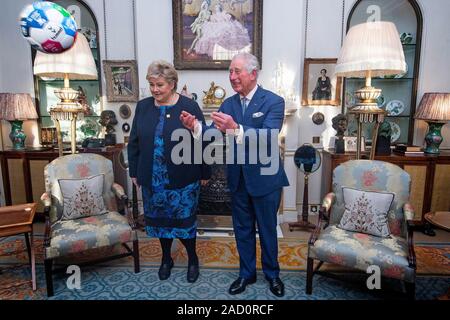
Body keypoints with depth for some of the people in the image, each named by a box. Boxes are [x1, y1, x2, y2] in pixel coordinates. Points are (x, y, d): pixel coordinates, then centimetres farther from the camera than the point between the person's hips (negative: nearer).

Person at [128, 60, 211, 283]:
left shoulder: (189, 106, -8)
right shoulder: (143, 107, 3)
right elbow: (134, 142, 9)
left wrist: (205, 173, -3)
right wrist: (134, 171, 9)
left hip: (182, 179, -3)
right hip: (152, 179, 4)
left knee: (184, 220, 7)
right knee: (159, 219, 15)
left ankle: (192, 258, 32)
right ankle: (166, 258, 38)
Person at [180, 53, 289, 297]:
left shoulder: (273, 101, -11)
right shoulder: (228, 103, 4)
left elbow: (269, 136, -28)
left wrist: (236, 129, -42)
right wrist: (195, 127, -26)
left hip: (264, 178, -4)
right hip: (238, 179, 4)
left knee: (267, 230, 13)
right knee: (242, 230, 17)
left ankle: (272, 274, 37)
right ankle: (247, 273, 37)